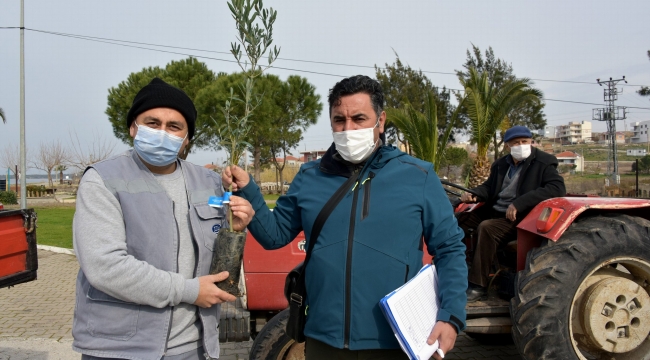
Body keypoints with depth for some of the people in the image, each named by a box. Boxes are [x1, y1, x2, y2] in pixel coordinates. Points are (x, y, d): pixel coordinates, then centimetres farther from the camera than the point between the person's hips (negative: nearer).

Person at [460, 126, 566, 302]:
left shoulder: (543, 163, -6)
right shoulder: (501, 165, 13)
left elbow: (558, 188, -20)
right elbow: (489, 187, 21)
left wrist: (519, 203, -28)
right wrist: (473, 194, -5)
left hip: (519, 218, -7)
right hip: (493, 211, 7)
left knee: (486, 228, -32)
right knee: (461, 218, -6)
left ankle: (478, 285, -24)